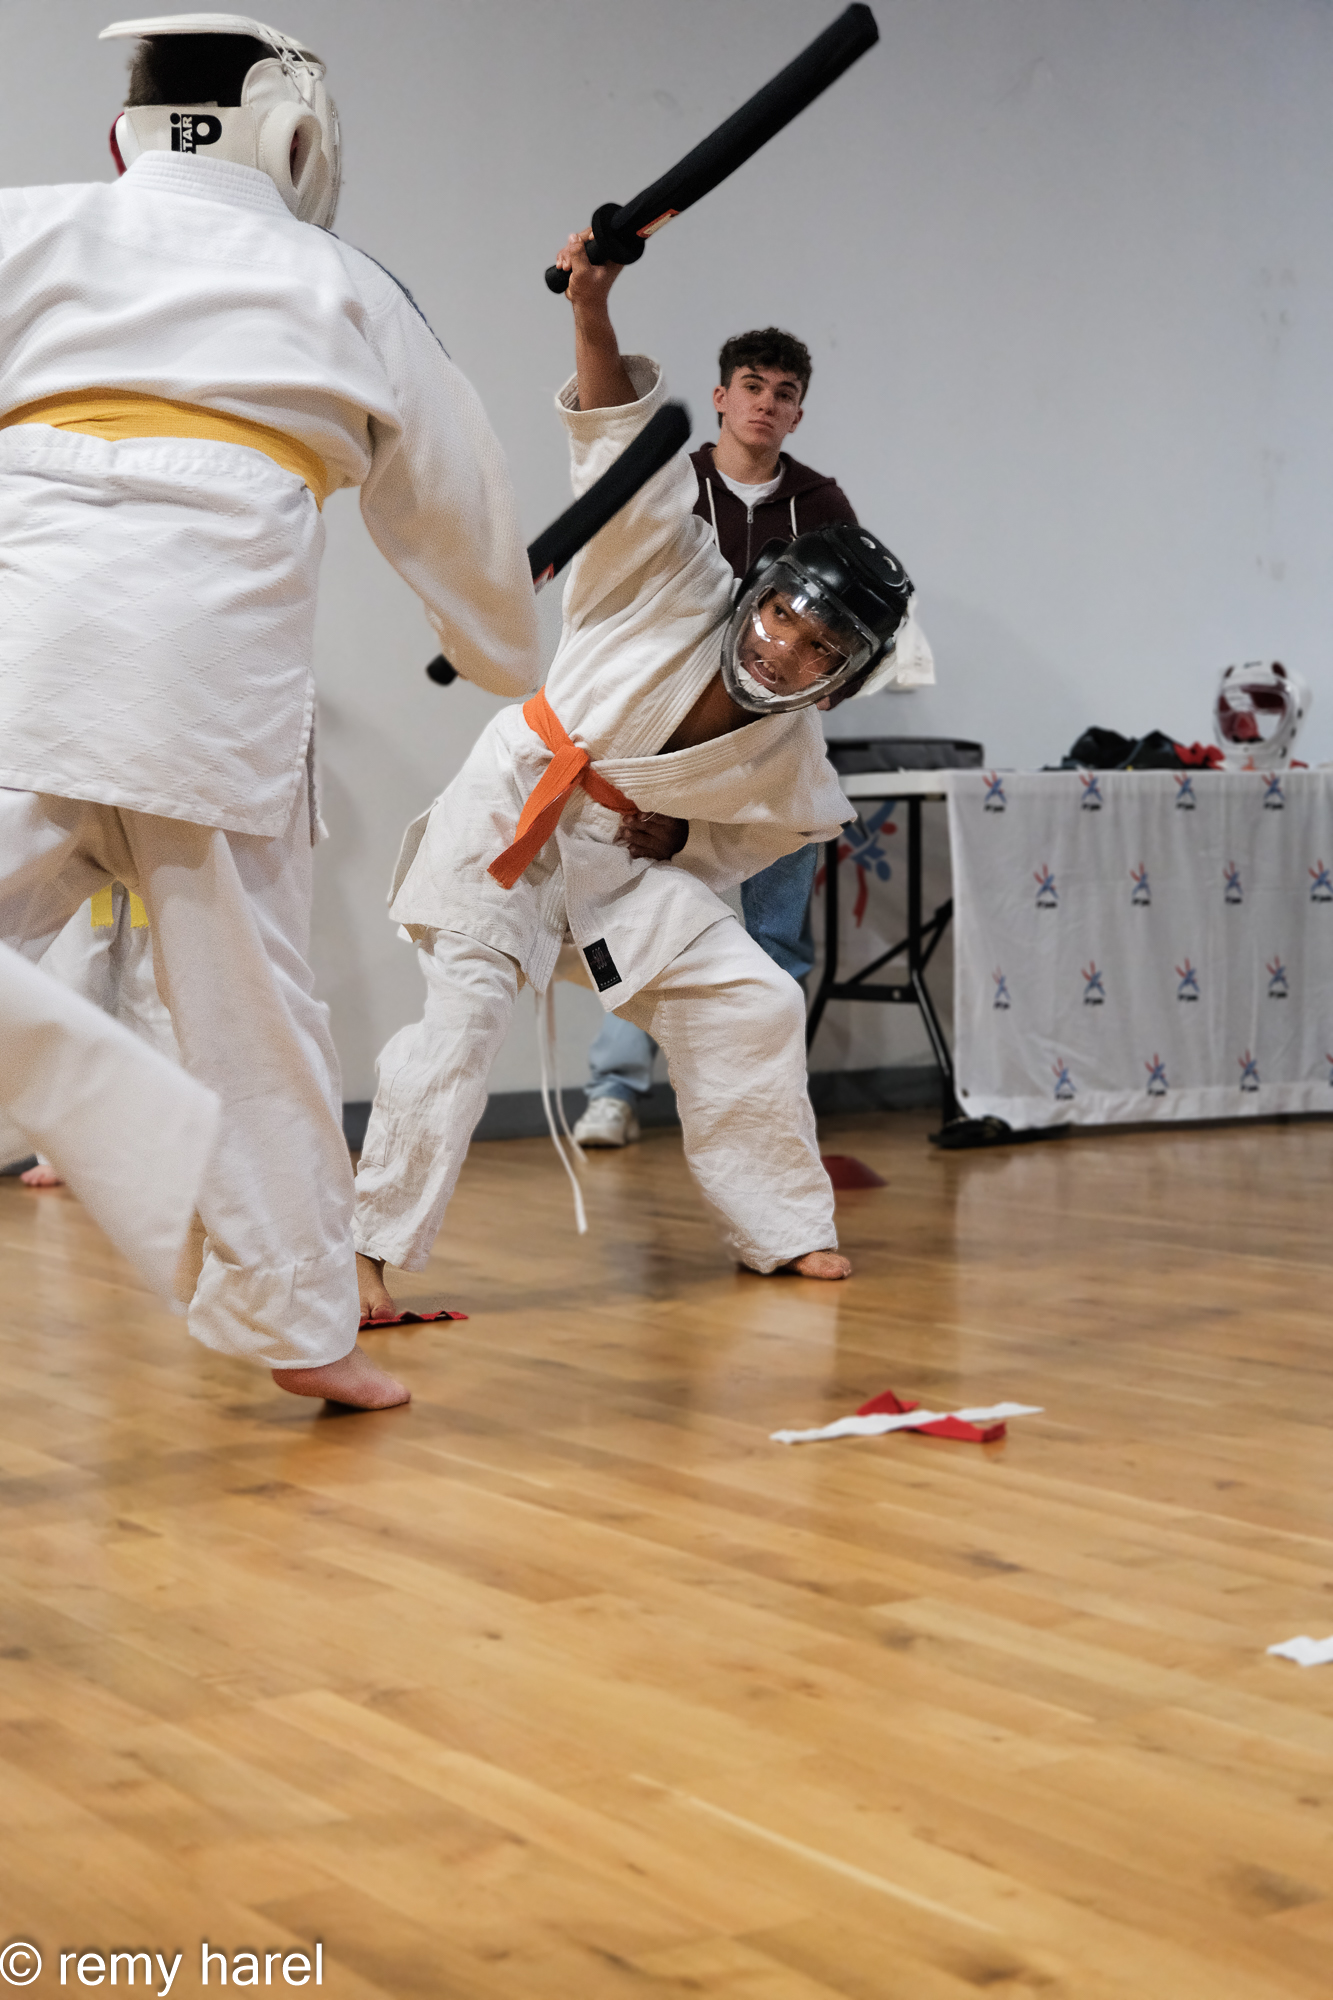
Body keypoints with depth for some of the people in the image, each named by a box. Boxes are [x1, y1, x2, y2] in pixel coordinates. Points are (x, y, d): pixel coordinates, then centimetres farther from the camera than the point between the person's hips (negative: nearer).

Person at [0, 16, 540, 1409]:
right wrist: (504, 651, 44)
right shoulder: (343, 293, 16)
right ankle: (296, 1321, 21)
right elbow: (458, 502, 28)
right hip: (214, 676, 1)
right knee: (252, 1012, 12)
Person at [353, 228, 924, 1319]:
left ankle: (785, 1229, 18)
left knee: (753, 1004, 1)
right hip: (515, 809, -5)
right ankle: (372, 1247, -15)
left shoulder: (790, 762, -5)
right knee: (465, 1011, -20)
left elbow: (751, 833, 16)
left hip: (626, 854, 5)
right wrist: (594, 316, -35)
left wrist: (677, 838, -3)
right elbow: (629, 448, -23)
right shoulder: (679, 588, -16)